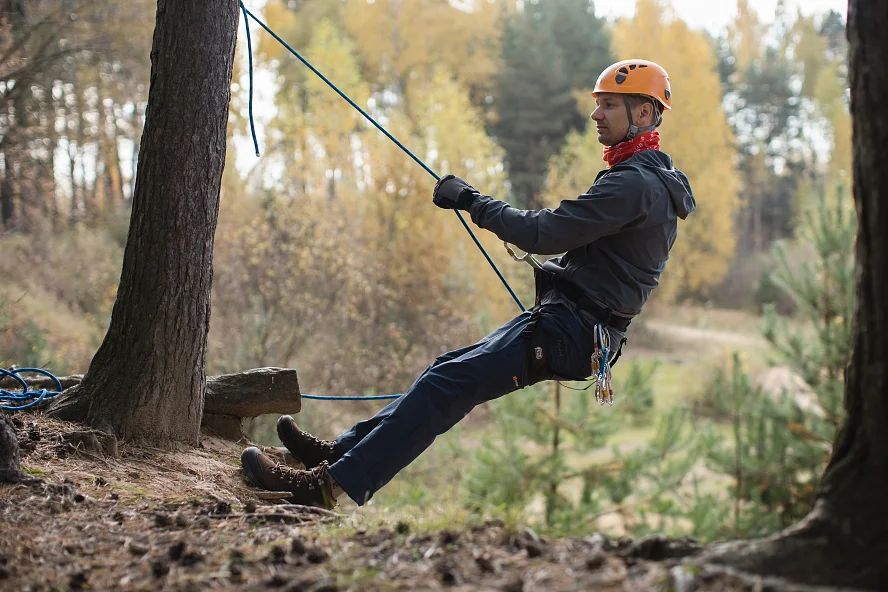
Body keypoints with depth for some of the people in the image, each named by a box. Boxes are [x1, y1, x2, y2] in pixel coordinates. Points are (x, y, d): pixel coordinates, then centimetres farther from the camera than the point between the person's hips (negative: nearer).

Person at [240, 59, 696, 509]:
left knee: (447, 384, -16)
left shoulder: (635, 183, -16)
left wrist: (471, 200, -13)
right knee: (448, 368, 9)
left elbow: (544, 233, -22)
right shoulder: (650, 178, 19)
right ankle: (342, 449, 11)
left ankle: (332, 484, -19)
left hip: (567, 331, -10)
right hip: (580, 324, 10)